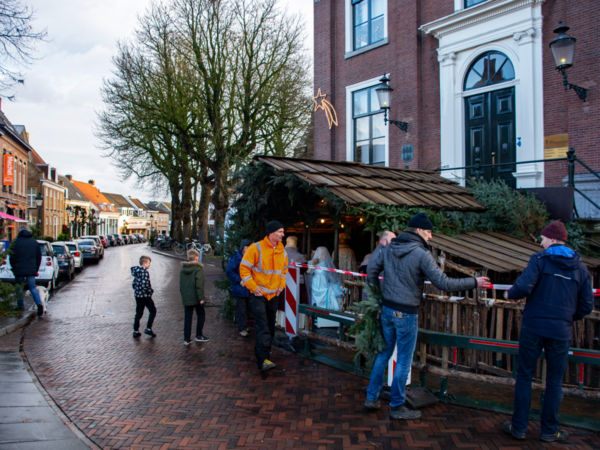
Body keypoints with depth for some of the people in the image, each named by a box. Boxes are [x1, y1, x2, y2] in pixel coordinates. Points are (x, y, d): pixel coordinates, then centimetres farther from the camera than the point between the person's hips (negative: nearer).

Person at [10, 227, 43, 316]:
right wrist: (36, 269, 17)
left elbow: (12, 257, -3)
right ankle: (39, 304, -17)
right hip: (31, 270, 3)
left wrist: (14, 268, 11)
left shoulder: (16, 242, -3)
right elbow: (39, 257, 11)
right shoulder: (34, 242, 9)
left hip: (19, 269, -3)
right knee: (33, 288, 4)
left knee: (19, 288, 13)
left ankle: (20, 305, 20)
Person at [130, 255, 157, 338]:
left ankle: (136, 331, 17)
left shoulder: (137, 272, 9)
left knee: (138, 313, 15)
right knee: (152, 311, 8)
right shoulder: (145, 272, -19)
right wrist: (151, 290, -13)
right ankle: (148, 329, 5)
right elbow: (144, 285, -27)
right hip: (145, 296, -8)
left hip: (137, 295, 8)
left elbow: (133, 284, 14)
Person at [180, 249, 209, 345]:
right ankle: (198, 336, 16)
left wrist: (183, 295, 17)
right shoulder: (198, 269, -13)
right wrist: (201, 298, -14)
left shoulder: (182, 269, 6)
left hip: (186, 298, 5)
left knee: (187, 318, 10)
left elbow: (181, 285, 11)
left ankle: (186, 339, 12)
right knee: (201, 315, 13)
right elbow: (199, 285, -17)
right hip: (196, 298, -5)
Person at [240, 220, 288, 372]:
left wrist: (281, 285, 10)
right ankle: (263, 359, -16)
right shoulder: (256, 248, -15)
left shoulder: (282, 252, 5)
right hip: (258, 295, -6)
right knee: (262, 326, -14)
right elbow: (244, 268, -11)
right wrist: (253, 287, -15)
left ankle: (264, 351, 32)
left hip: (273, 294, 7)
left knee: (270, 326, 14)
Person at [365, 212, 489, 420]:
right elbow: (443, 283, -18)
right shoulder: (421, 254, -17)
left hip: (387, 309, 7)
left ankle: (371, 398, 26)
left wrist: (377, 294, 18)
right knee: (404, 361, 6)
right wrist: (474, 282, -9)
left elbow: (371, 269, 6)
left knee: (384, 353, 19)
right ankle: (397, 406, 18)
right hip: (406, 313, -7)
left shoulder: (388, 248, 4)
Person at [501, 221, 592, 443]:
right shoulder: (580, 267, 6)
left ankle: (518, 427, 15)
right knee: (554, 381, 13)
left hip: (533, 327, -3)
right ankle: (549, 431, 21)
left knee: (524, 376, 8)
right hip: (561, 331, 3)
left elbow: (523, 287, -20)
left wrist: (510, 294, 1)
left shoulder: (540, 259, -6)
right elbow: (587, 305, 7)